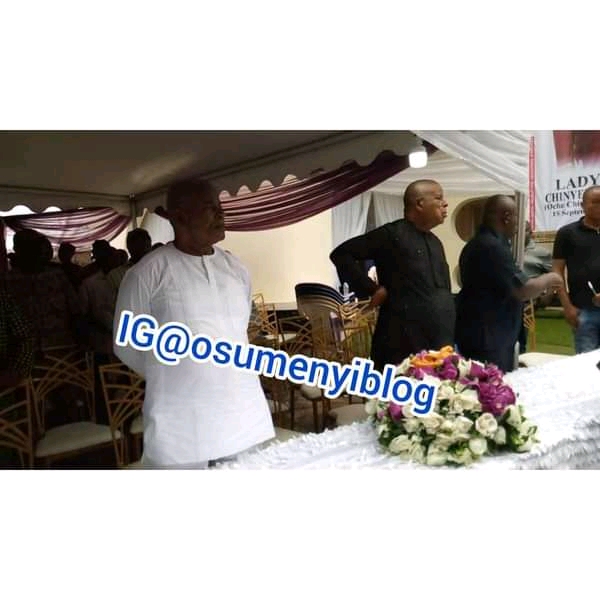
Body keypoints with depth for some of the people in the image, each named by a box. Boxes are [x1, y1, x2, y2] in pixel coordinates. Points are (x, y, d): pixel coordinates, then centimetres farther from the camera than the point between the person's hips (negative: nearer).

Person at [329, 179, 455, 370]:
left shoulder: (435, 243, 17)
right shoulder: (392, 234, -7)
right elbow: (341, 254, -9)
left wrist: (449, 339, 16)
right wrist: (372, 289, -13)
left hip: (440, 344, 8)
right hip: (405, 344, -8)